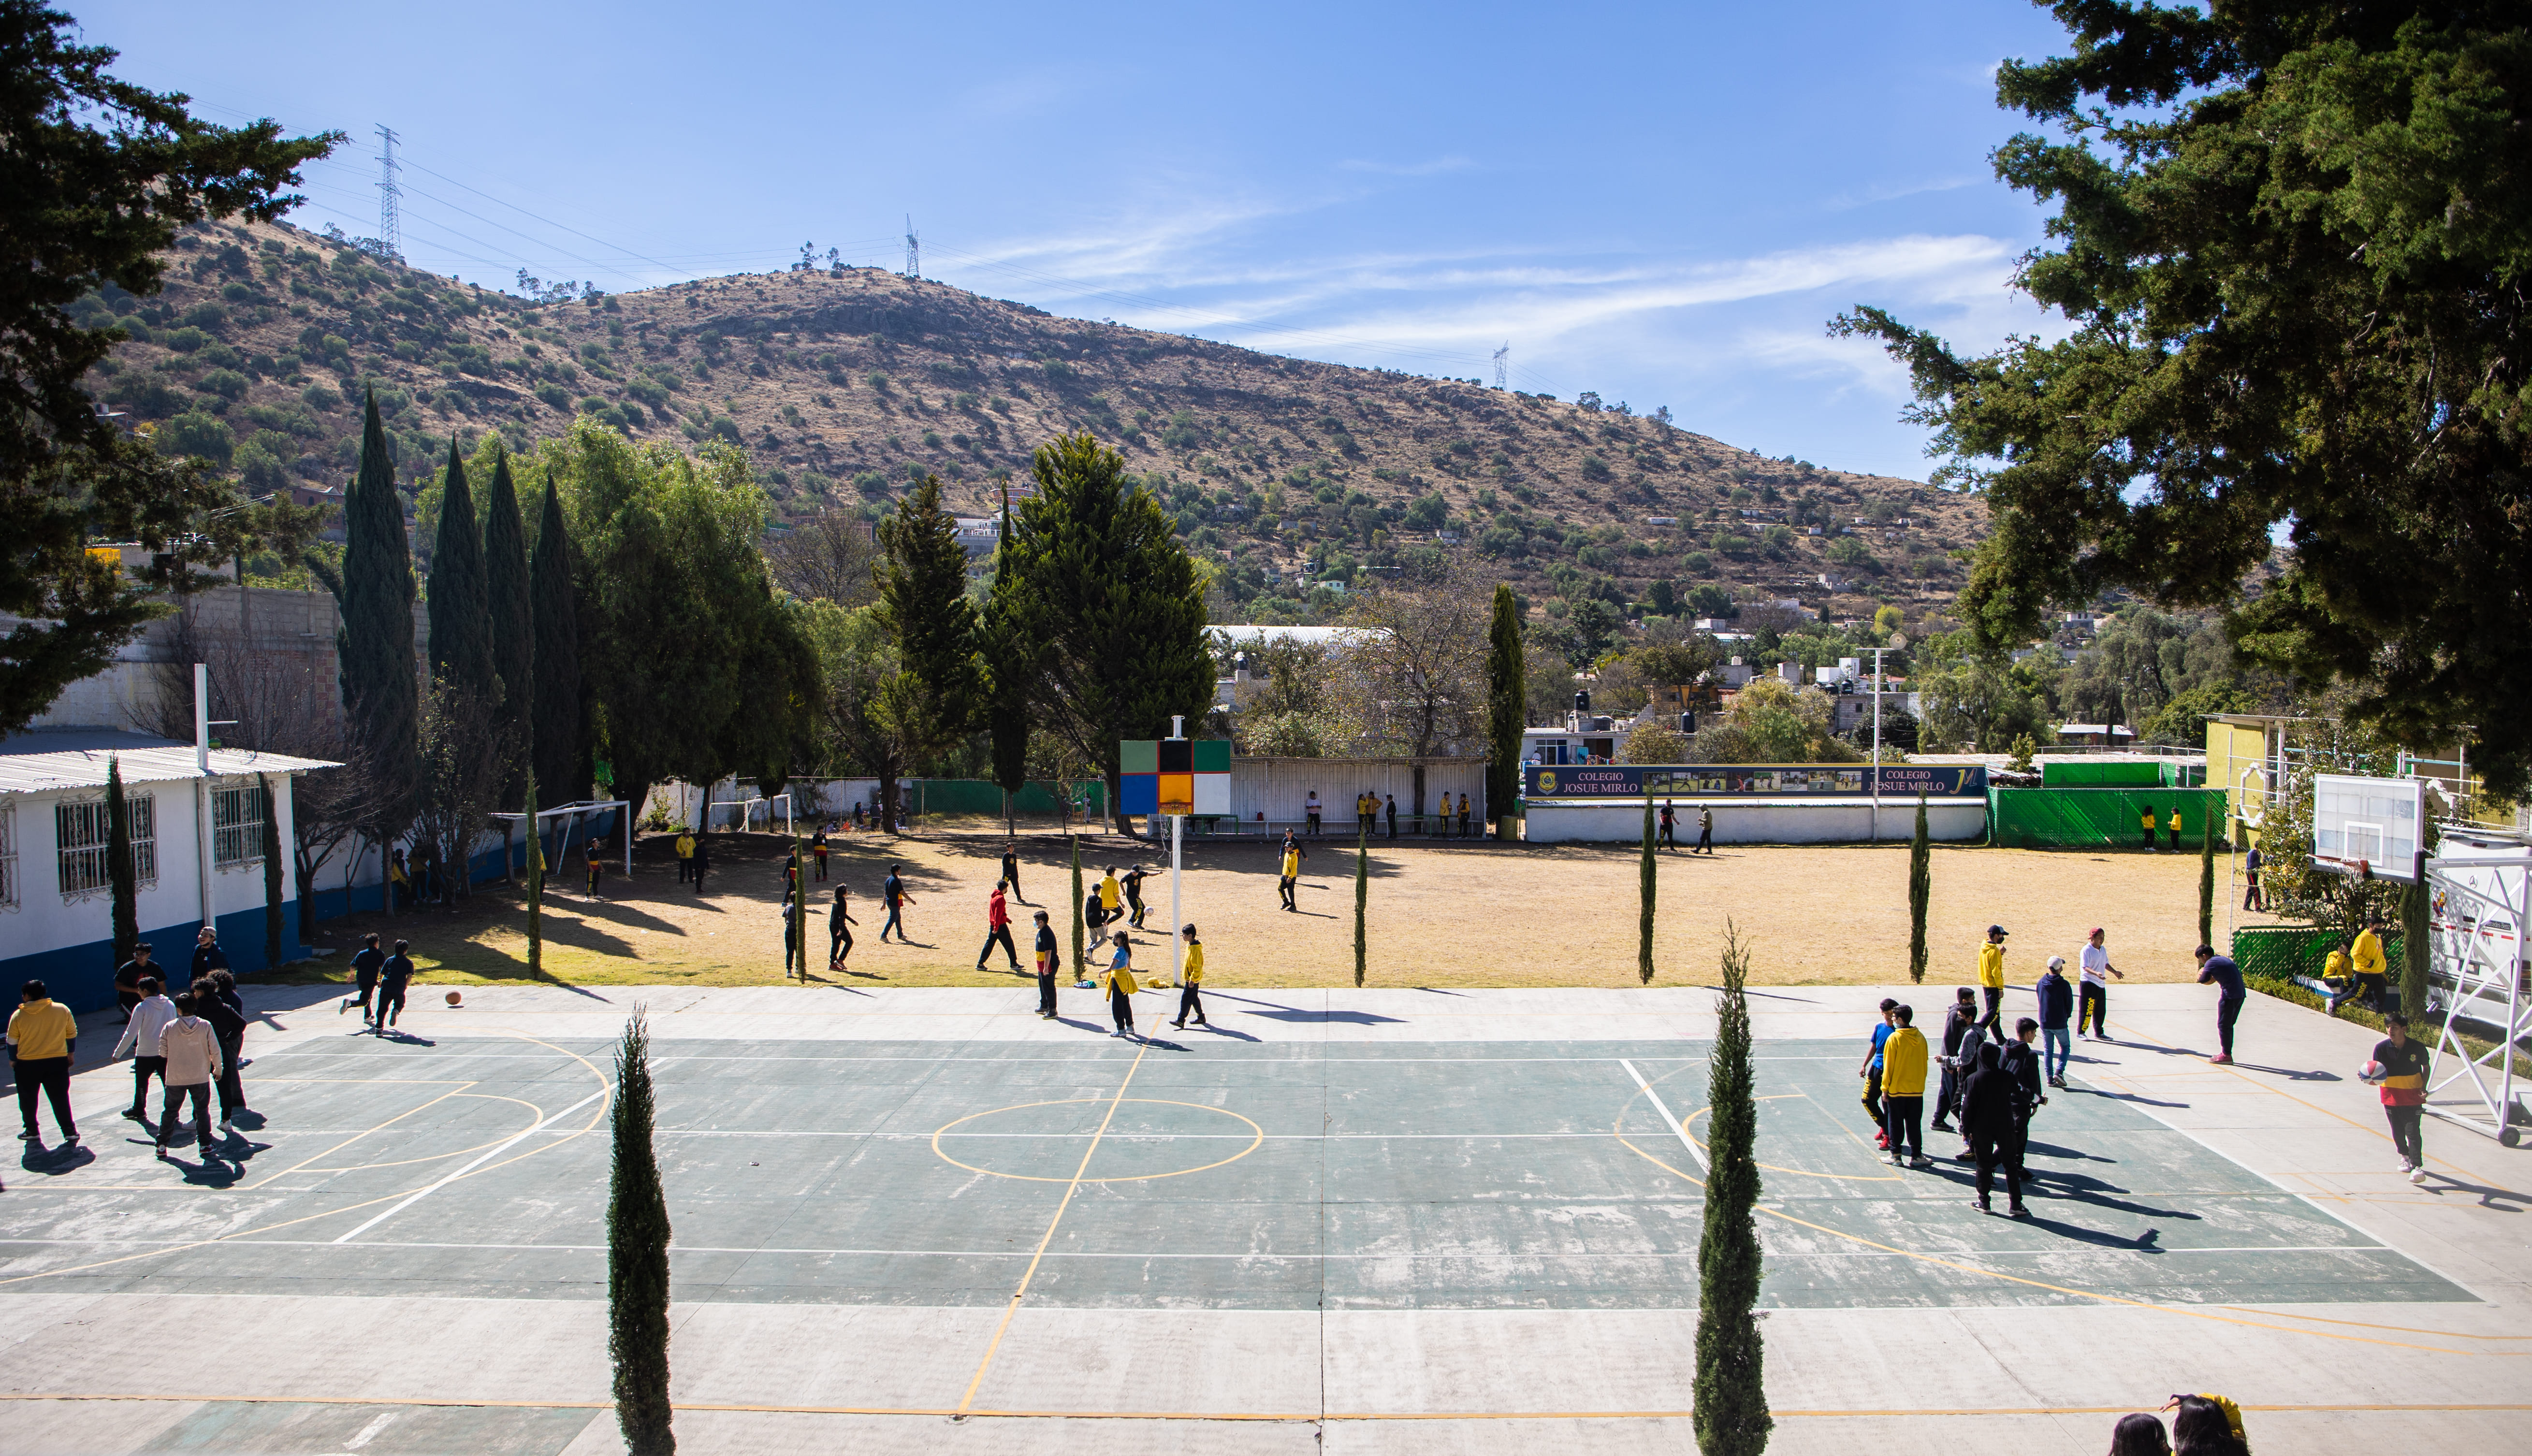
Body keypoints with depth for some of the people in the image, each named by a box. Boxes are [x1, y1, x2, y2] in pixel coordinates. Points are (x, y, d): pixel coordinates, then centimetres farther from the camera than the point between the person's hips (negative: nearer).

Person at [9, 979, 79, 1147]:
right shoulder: (62, 1010, -2)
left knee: (28, 1101, 17)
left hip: (26, 1065, -1)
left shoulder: (18, 1016, -5)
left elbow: (12, 1042, 3)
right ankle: (70, 1132, -3)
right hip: (57, 1062, 1)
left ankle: (32, 1132, 27)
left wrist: (12, 1061, 20)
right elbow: (72, 1034, 6)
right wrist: (70, 1054, 20)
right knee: (60, 1099, 3)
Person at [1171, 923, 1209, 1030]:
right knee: (1194, 999, 17)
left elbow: (1197, 967, -24)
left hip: (1193, 980, -10)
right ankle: (1201, 1018, 27)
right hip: (1191, 979, 10)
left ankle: (1181, 1021, -4)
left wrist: (1192, 980, -22)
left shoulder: (1195, 949, -23)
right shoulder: (1191, 946, 10)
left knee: (1185, 999, -7)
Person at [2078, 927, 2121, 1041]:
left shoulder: (2103, 949, 11)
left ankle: (2099, 1033, 24)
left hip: (2101, 984, 8)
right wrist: (2096, 974, -35)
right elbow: (2085, 967, -21)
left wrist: (2115, 972, 20)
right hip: (2089, 984, -8)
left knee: (2101, 1010, 12)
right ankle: (2080, 1032, 4)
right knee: (2087, 1009, -6)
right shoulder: (2086, 950, -13)